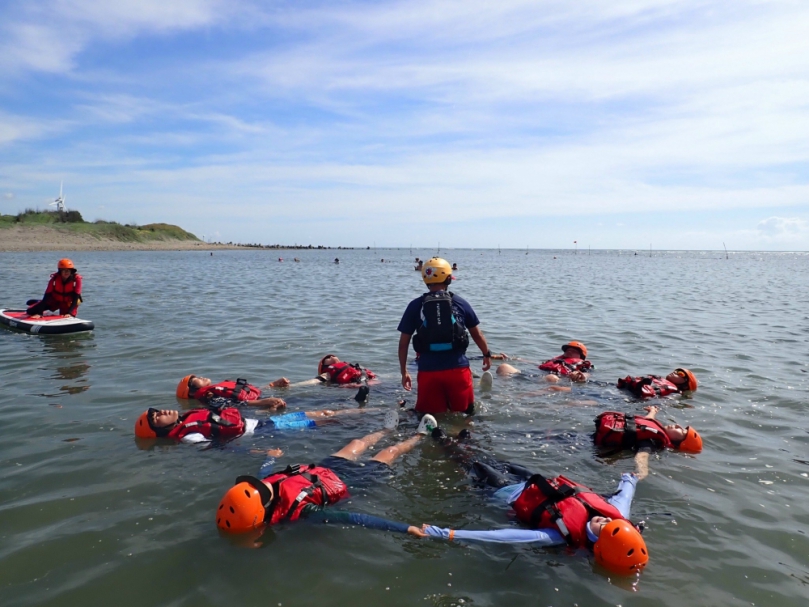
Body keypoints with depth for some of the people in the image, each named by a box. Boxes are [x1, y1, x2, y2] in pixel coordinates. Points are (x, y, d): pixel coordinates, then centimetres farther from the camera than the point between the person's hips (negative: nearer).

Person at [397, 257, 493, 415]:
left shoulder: (415, 306, 2)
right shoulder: (460, 303, 4)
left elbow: (403, 343, 3)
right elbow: (477, 334, 12)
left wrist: (404, 372, 13)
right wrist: (487, 355, 29)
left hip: (428, 371, 0)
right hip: (458, 369, 0)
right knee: (465, 413, 16)